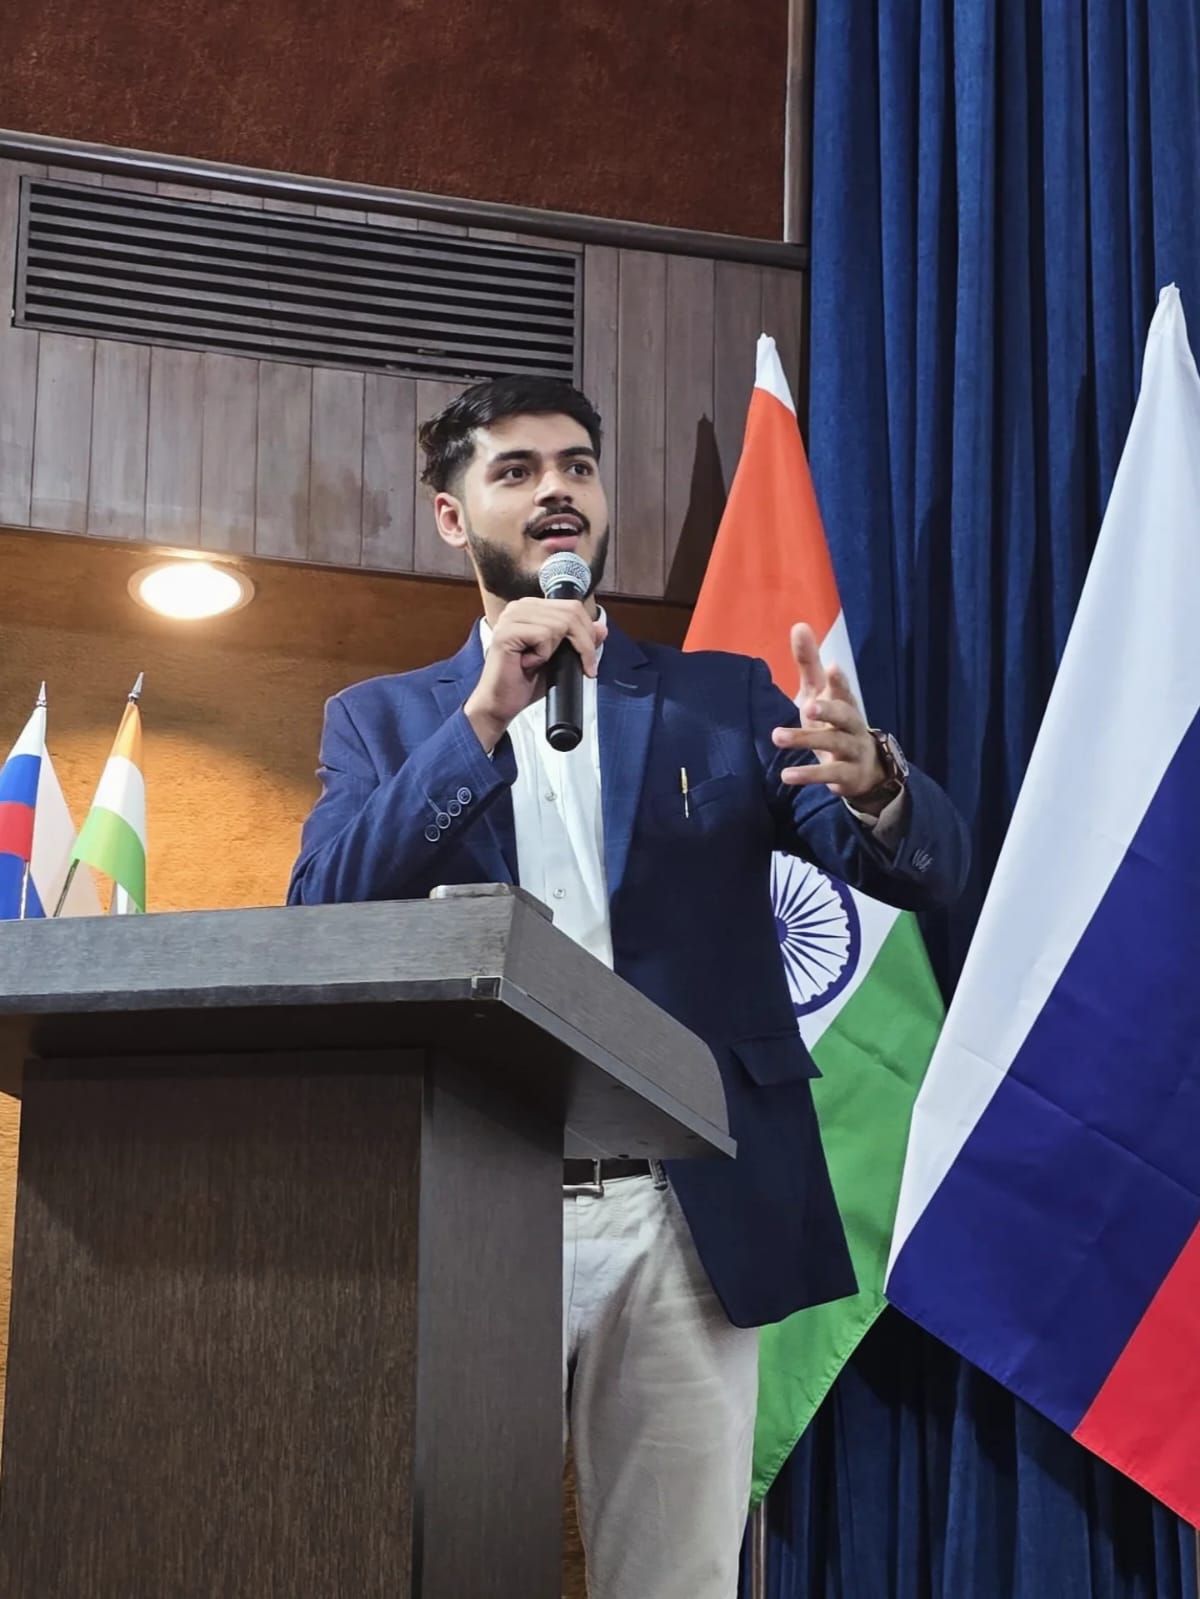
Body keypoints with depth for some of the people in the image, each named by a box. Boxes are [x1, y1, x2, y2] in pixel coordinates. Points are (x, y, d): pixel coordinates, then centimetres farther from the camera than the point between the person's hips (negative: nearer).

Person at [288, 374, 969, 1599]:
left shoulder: (724, 700, 13)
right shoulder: (381, 719, 13)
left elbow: (926, 870, 3)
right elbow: (323, 919, -4)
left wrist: (873, 781, -21)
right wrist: (482, 716, -13)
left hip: (686, 1219, 0)